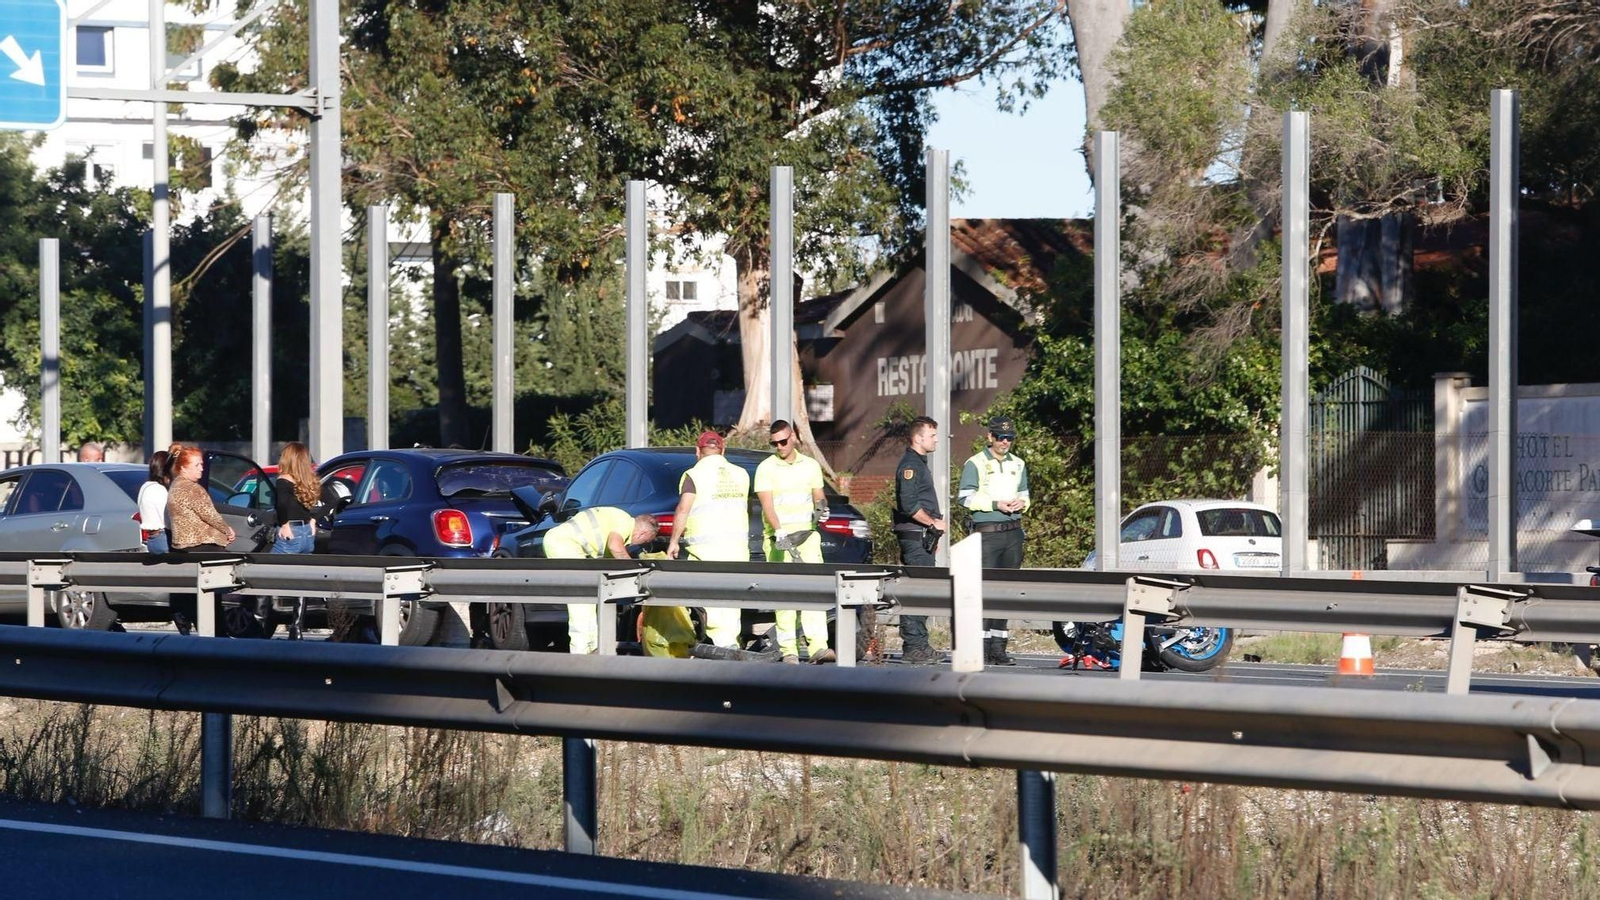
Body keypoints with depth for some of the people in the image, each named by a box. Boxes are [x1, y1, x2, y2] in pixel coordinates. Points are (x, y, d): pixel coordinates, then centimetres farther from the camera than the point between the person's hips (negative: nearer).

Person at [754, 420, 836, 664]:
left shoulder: (810, 465, 13)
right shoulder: (766, 468, 2)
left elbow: (819, 497, 19)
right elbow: (767, 504, -9)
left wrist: (821, 508, -6)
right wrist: (780, 533, -24)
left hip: (807, 535, 2)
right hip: (778, 538, -2)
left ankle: (818, 646, -18)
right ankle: (788, 651, -3)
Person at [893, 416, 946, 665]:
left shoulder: (919, 463, 20)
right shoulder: (910, 464, -13)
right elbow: (909, 504, -22)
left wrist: (935, 525, 19)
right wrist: (934, 522, -14)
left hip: (923, 539, 11)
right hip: (915, 538, -11)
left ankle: (915, 647, 15)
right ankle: (915, 647, -11)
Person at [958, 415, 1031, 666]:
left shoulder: (1018, 464, 17)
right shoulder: (976, 464, -1)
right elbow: (966, 498, -7)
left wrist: (1021, 503, 2)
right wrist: (996, 504, -15)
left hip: (1013, 532, 6)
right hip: (987, 532, -6)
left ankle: (999, 648, 9)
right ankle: (982, 648, -13)